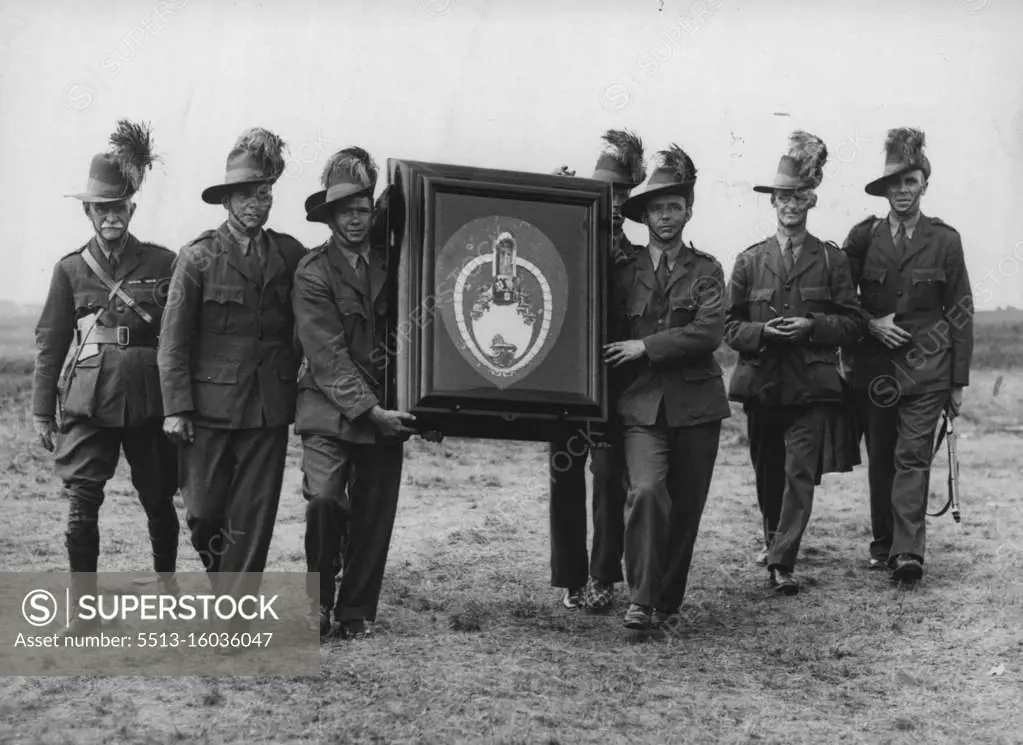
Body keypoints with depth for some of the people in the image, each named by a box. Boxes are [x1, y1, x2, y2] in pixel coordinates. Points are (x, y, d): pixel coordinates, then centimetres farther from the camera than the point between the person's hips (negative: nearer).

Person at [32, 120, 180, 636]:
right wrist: (42, 410, 6)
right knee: (81, 504, -8)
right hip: (87, 401, 0)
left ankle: (167, 583, 34)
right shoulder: (71, 269, 6)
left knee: (158, 497, 11)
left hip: (149, 399, 0)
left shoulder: (162, 263, 3)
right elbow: (50, 342, 8)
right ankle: (85, 613, -1)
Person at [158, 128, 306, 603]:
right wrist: (176, 408, -7)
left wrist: (298, 382, 0)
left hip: (270, 407, 2)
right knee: (203, 511, 3)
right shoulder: (198, 257, -1)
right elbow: (173, 341, -2)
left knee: (253, 518, 2)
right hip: (210, 405, -2)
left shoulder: (291, 255, 6)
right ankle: (222, 580, 31)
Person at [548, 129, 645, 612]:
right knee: (565, 477, 6)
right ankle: (572, 581, 16)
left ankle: (603, 579, 11)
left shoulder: (632, 256, 1)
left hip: (611, 377, -1)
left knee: (609, 476, -2)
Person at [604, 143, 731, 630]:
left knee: (685, 508, 4)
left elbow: (709, 332, -8)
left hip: (696, 404, 1)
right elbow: (612, 342, 13)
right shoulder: (624, 273, 10)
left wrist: (646, 346, -10)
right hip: (642, 404, 0)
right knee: (647, 492, -21)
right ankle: (641, 599, -11)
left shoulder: (706, 271, 6)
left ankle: (668, 603, 20)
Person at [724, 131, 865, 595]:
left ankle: (782, 561, -10)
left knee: (801, 472, -11)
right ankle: (773, 540, 36)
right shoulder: (750, 261, 7)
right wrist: (762, 332, -13)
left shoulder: (831, 259, 4)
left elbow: (853, 322, 3)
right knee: (768, 472, 13)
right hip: (761, 382, 2)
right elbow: (729, 325, 6)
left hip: (811, 385, -2)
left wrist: (811, 326, -13)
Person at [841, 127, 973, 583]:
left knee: (913, 457, -10)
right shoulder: (863, 236, 5)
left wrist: (959, 381, 2)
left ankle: (908, 552, -13)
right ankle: (883, 544, 20)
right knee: (880, 458, 8)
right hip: (874, 368, 2)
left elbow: (960, 313, 5)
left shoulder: (945, 240, 3)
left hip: (926, 368, -2)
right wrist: (869, 323, -9)